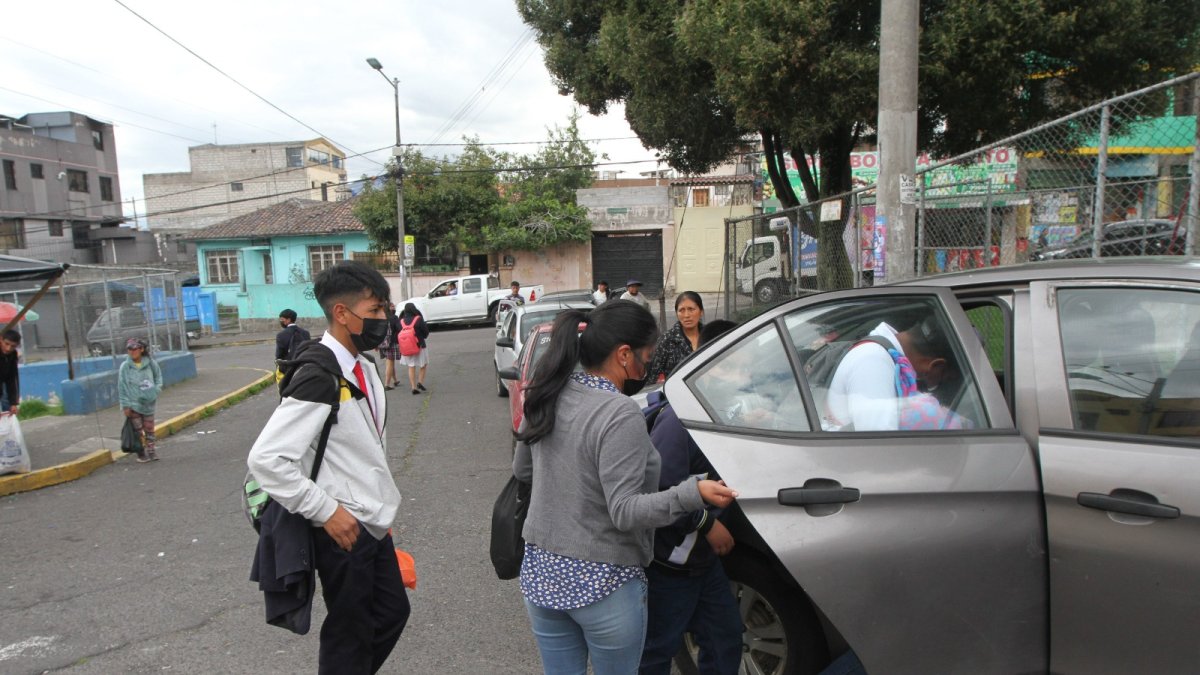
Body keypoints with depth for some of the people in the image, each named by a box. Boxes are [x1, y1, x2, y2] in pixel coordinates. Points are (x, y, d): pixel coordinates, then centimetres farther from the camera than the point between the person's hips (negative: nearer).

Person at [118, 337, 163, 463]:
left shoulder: (151, 363, -3)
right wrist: (125, 405, -6)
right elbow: (122, 387, -4)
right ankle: (141, 453, 14)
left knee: (149, 428, 9)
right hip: (133, 403, -2)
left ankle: (151, 450, 22)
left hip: (148, 402, 2)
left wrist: (157, 390, -5)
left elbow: (158, 377, 12)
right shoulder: (125, 366, -7)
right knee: (138, 429, 3)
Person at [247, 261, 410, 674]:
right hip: (343, 531, -9)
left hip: (374, 524, 9)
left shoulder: (363, 368, 6)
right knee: (350, 638, 8)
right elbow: (265, 459, -27)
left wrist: (382, 507, 16)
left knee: (392, 612, 20)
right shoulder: (319, 377, -23)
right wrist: (327, 511, -22)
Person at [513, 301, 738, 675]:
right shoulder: (620, 414, -23)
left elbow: (522, 470, 12)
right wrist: (693, 493, -30)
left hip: (541, 574, 6)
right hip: (602, 585, -6)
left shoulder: (548, 397, -2)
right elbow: (625, 512, -24)